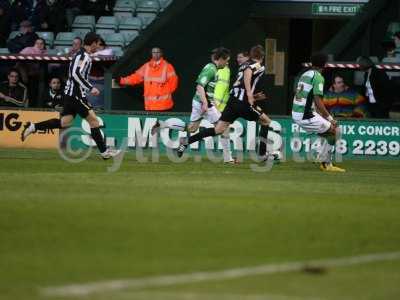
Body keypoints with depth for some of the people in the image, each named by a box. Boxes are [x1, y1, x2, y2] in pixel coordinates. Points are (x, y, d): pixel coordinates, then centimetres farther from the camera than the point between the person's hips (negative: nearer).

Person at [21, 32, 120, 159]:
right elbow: (76, 74, -26)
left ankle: (32, 127, 8)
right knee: (93, 120, -6)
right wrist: (90, 88, -25)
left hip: (71, 93, 10)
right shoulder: (85, 56, -14)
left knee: (64, 122, 8)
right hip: (76, 94, -10)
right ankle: (104, 151, -4)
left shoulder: (80, 54, 17)